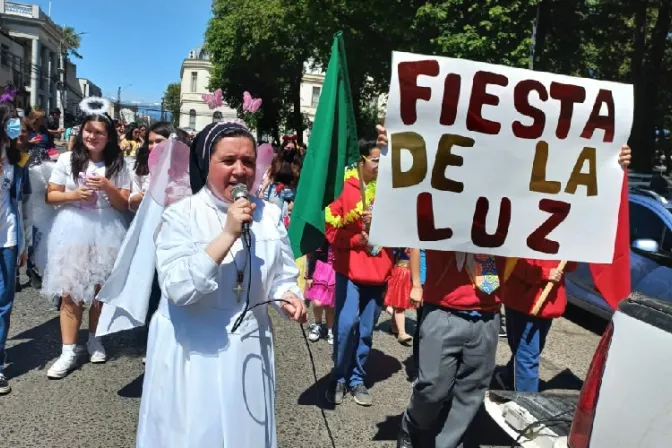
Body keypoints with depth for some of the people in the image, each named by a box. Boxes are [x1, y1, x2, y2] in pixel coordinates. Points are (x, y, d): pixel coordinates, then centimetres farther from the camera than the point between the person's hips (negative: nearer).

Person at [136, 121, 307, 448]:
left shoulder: (269, 215, 0)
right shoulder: (181, 215, -13)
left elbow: (283, 276, 6)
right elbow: (178, 287, -24)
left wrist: (288, 296, -16)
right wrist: (228, 235, -27)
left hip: (250, 350, 4)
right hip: (193, 353, -3)